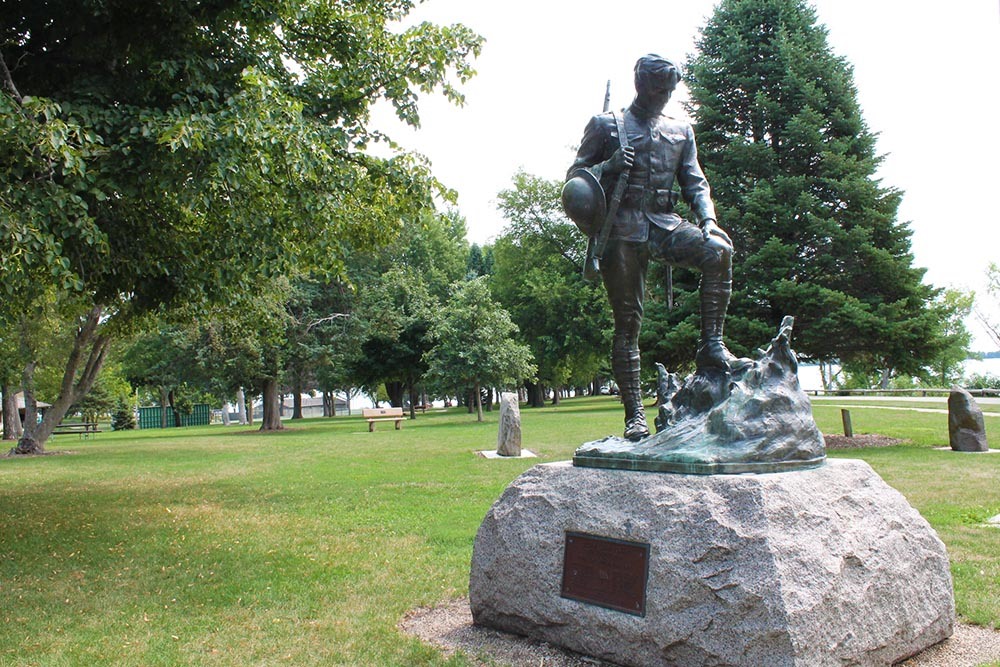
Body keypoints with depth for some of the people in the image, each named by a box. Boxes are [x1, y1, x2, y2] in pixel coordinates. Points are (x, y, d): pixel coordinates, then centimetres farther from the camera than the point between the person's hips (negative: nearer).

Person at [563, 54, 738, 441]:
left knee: (718, 249, -28)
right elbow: (574, 177, 8)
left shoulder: (681, 131, 20)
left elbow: (694, 182, 15)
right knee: (627, 321, -5)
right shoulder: (606, 125, 10)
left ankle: (711, 346, -24)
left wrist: (708, 218, -5)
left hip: (664, 222, 3)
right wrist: (608, 167, -13)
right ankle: (635, 414, -2)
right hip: (622, 228, -3)